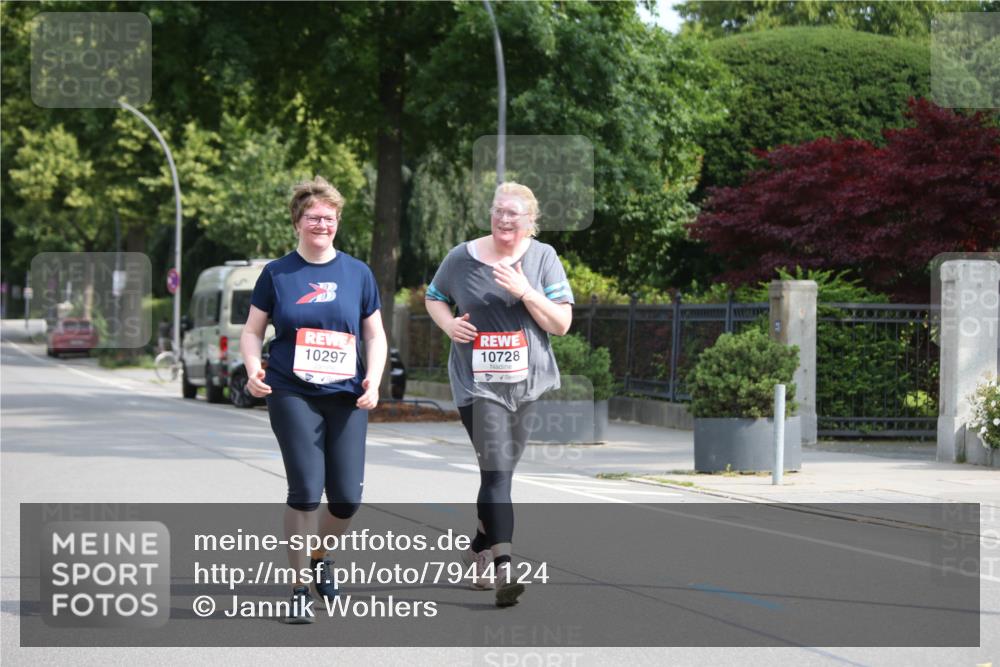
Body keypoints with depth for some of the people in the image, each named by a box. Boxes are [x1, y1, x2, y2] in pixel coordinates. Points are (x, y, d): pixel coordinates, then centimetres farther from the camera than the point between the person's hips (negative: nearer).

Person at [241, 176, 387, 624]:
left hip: (346, 397, 2)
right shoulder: (277, 274, 4)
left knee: (348, 497, -1)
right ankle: (300, 588, 3)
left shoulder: (358, 273, 9)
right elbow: (252, 331, 9)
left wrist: (373, 380, -3)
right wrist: (253, 369, -11)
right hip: (292, 396, -2)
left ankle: (320, 555, 31)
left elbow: (375, 335, 13)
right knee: (306, 490, -11)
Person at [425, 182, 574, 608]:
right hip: (478, 381, -2)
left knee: (501, 472, 13)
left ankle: (479, 549, 32)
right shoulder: (462, 257, 2)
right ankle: (503, 569, -20)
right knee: (496, 472, -14)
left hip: (529, 380, 2)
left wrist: (525, 291, -15)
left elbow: (562, 323, -2)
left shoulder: (543, 257, 3)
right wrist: (448, 323, -4)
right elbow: (433, 297, 18)